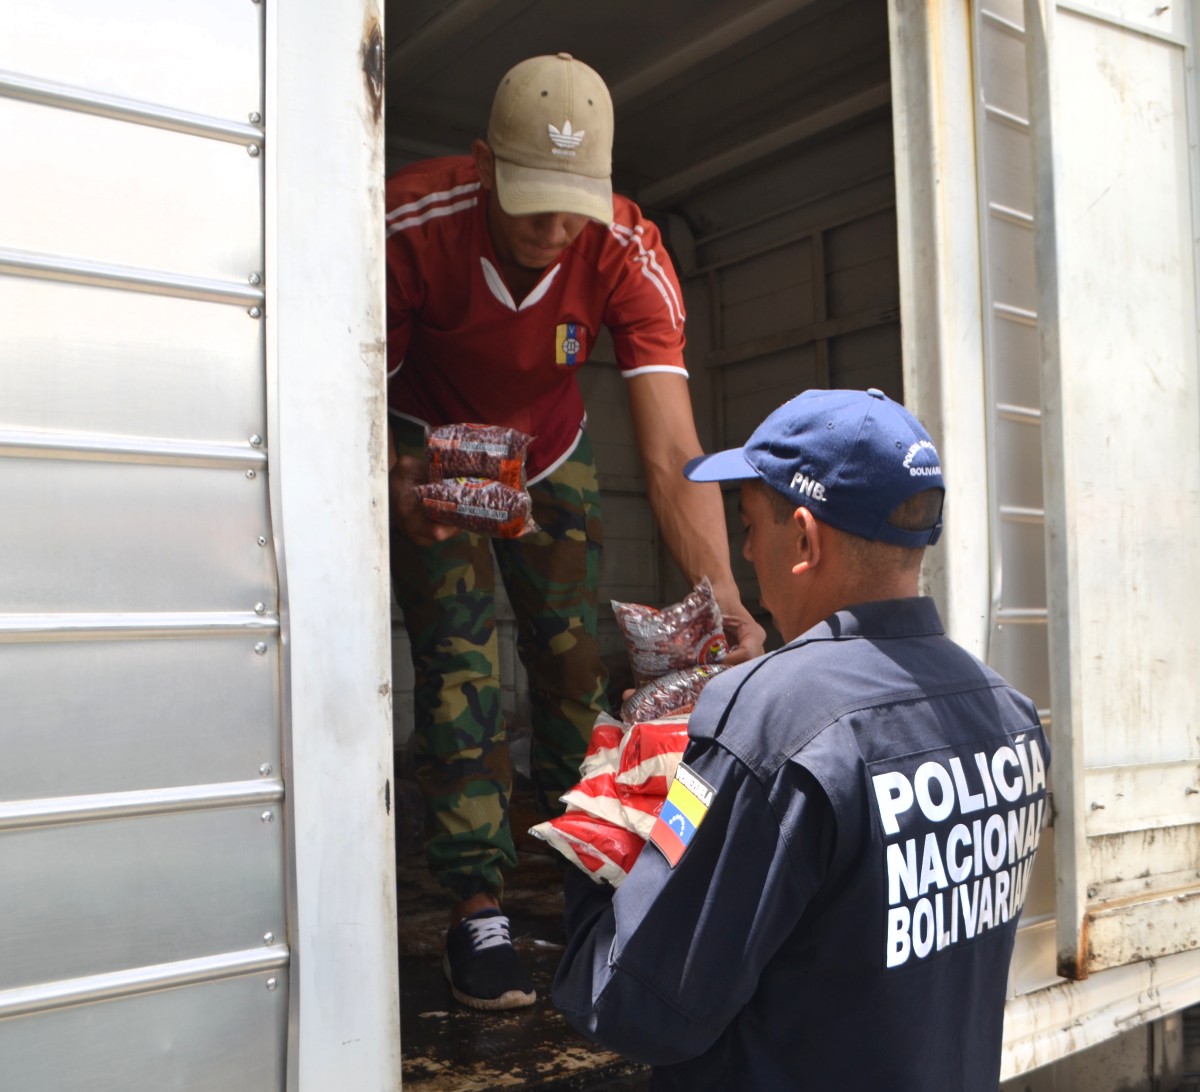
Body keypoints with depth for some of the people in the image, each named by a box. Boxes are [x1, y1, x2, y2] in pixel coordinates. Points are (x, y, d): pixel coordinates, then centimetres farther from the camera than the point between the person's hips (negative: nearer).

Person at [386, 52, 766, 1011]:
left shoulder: (628, 255, -31)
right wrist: (396, 482, -46)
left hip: (549, 448, 2)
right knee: (461, 654, -14)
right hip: (429, 447, -2)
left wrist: (723, 598, -51)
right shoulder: (415, 223, -34)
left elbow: (672, 453, -38)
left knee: (576, 655, 0)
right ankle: (477, 907, -6)